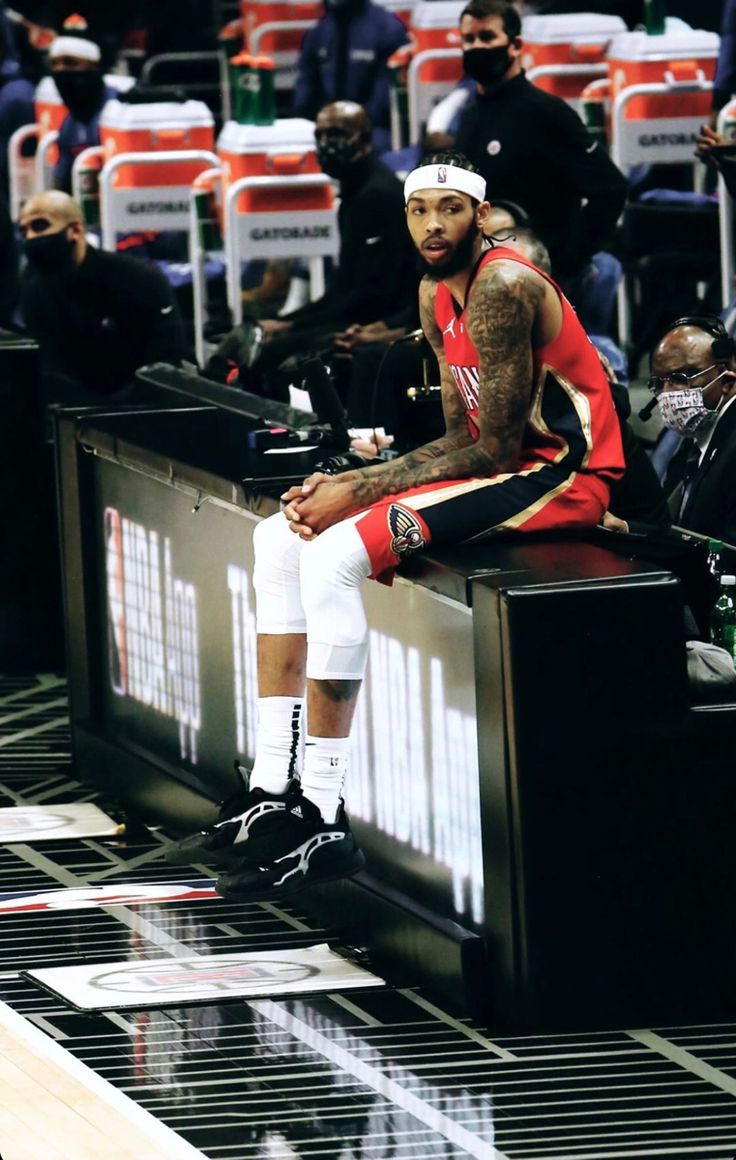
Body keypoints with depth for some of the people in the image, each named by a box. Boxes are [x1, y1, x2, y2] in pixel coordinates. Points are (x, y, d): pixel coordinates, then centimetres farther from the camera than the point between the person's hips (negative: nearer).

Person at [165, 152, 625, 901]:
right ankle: (274, 799, 3)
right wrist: (353, 482, -1)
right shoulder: (436, 297, 12)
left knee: (335, 554, -25)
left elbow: (493, 450, -20)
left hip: (560, 473, -10)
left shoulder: (504, 289, -18)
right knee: (280, 540, 7)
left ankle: (326, 828, -23)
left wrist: (361, 494, -17)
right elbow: (460, 437, 14)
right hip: (501, 465, 10)